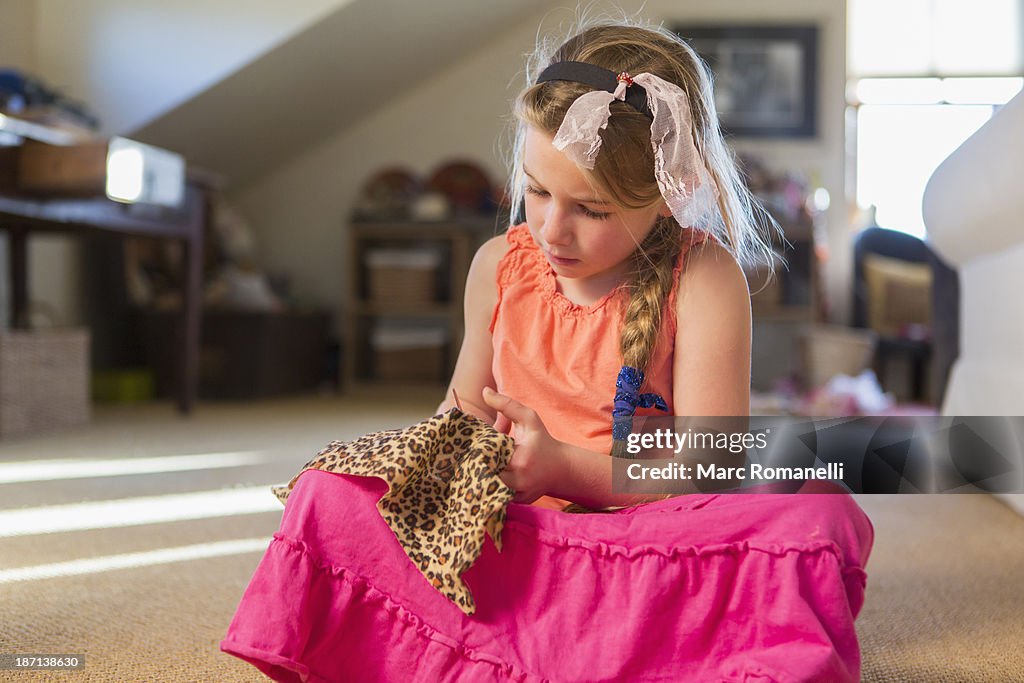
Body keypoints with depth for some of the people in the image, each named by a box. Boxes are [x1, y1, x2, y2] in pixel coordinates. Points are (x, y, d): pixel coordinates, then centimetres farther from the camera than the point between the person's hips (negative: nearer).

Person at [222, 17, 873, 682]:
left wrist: (564, 467, -24)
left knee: (821, 517, -34)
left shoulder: (701, 277, -6)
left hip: (655, 542, -3)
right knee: (332, 491, -19)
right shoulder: (500, 267, 7)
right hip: (520, 539, 3)